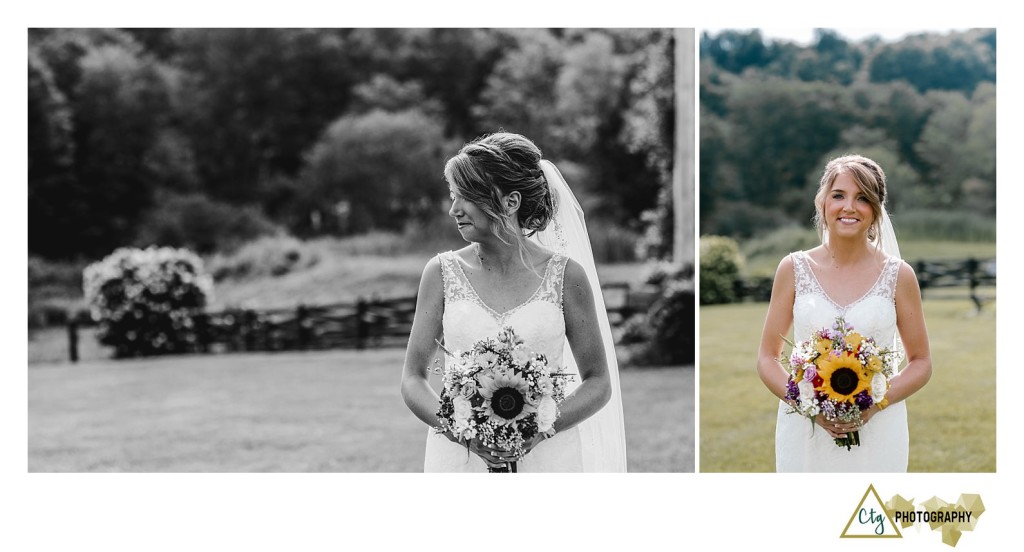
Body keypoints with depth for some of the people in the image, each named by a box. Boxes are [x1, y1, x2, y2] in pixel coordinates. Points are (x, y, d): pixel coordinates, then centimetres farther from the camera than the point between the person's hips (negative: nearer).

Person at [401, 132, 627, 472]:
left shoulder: (565, 274, -2)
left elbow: (599, 383, 2)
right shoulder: (443, 272, 2)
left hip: (546, 454, -1)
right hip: (459, 454, 1)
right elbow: (413, 379, 4)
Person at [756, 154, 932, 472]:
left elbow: (921, 363, 5)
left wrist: (877, 404, -12)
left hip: (877, 432, 0)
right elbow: (767, 359, 4)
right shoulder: (794, 269, 1)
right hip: (804, 431, 1)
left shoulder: (898, 275, 0)